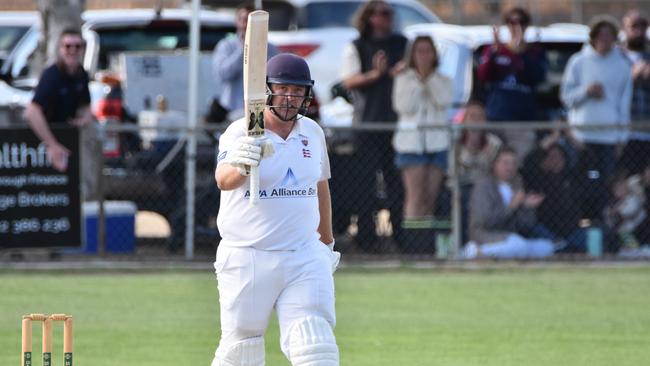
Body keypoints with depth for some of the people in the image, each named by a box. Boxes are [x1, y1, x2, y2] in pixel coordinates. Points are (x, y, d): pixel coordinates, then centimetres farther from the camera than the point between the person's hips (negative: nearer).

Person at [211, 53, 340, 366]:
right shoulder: (240, 133, -8)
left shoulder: (313, 133, 8)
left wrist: (327, 242, 28)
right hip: (246, 258, -3)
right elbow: (223, 179, -28)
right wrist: (240, 167, -51)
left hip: (305, 257, 3)